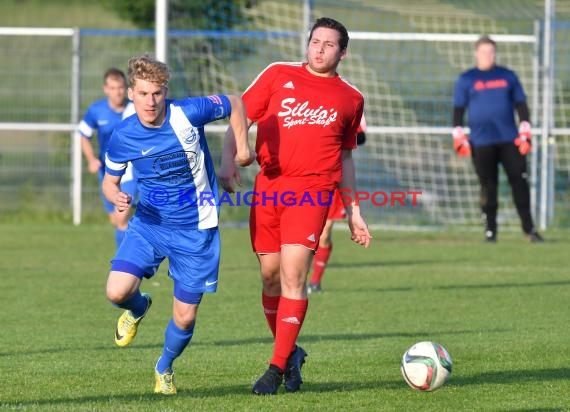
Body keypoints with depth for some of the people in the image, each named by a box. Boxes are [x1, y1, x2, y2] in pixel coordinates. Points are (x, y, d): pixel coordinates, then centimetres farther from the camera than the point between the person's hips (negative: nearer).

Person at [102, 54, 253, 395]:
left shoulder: (188, 114, -15)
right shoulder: (123, 136, -9)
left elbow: (234, 104, 3)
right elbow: (110, 180, 6)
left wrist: (242, 146, -6)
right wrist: (116, 197, -17)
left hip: (195, 229, -1)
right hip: (148, 224, 1)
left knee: (185, 318, 0)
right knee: (118, 292, -21)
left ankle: (165, 368, 34)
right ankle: (138, 309, 19)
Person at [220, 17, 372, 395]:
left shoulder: (351, 98, 12)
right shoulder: (278, 75, 9)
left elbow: (345, 157, 21)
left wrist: (353, 213, 20)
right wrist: (228, 161, -9)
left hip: (312, 190, -2)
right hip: (268, 186, 2)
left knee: (293, 274, -14)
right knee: (270, 274, 5)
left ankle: (278, 368, -10)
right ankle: (290, 352, 25)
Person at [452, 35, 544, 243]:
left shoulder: (508, 76, 10)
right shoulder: (466, 79, 5)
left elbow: (521, 105, 12)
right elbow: (458, 110, 5)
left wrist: (525, 133, 4)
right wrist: (459, 138, -3)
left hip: (510, 140, 2)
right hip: (481, 143, -2)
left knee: (520, 182, -3)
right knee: (488, 186, 0)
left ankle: (528, 228, 3)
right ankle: (490, 230, 8)